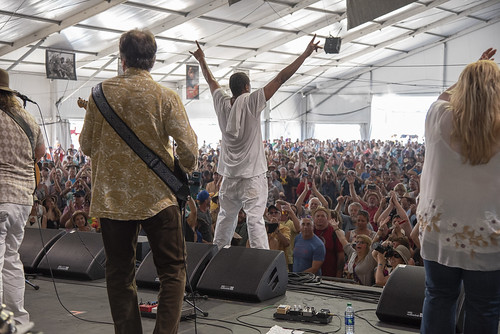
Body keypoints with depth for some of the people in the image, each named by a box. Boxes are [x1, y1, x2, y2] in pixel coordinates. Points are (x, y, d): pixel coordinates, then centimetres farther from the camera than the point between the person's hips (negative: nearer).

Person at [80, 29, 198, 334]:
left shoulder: (101, 93, 0)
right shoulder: (165, 96, -8)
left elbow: (86, 145, 6)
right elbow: (188, 147, -11)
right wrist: (186, 169, 10)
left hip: (111, 197, 3)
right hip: (157, 195, -2)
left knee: (120, 275, 13)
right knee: (173, 270, 9)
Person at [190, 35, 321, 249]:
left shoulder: (222, 103, 3)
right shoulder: (251, 102, -10)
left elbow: (211, 80, 22)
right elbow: (281, 78, -11)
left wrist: (201, 60, 39)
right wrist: (305, 54, -8)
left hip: (229, 175, 5)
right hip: (252, 175, -5)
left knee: (225, 218, 16)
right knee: (255, 219, -11)